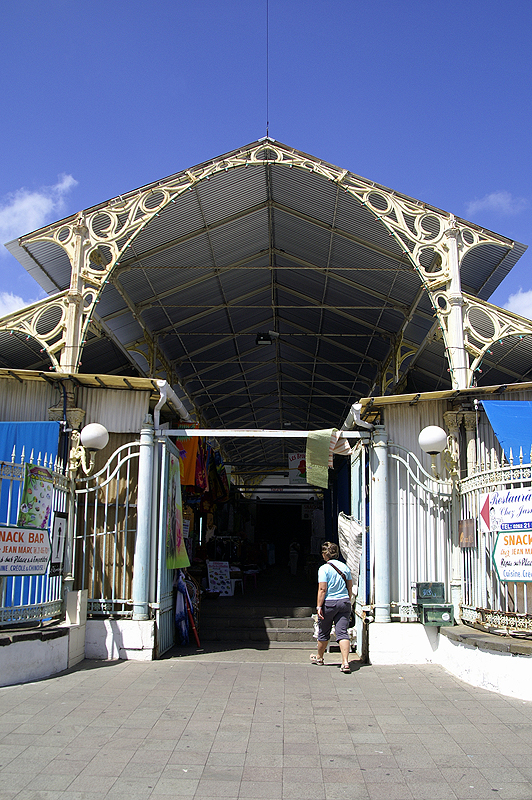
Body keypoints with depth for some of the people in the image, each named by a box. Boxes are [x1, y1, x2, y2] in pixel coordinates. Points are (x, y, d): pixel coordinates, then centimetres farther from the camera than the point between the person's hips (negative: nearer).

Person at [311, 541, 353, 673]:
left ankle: (319, 657, 33)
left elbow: (322, 589, -15)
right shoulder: (344, 567, 6)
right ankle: (345, 662, -14)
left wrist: (319, 606, -11)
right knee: (342, 632, 0)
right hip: (344, 602, 4)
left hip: (329, 603, -4)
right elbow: (350, 587, 11)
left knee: (323, 632, 14)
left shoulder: (324, 569, -10)